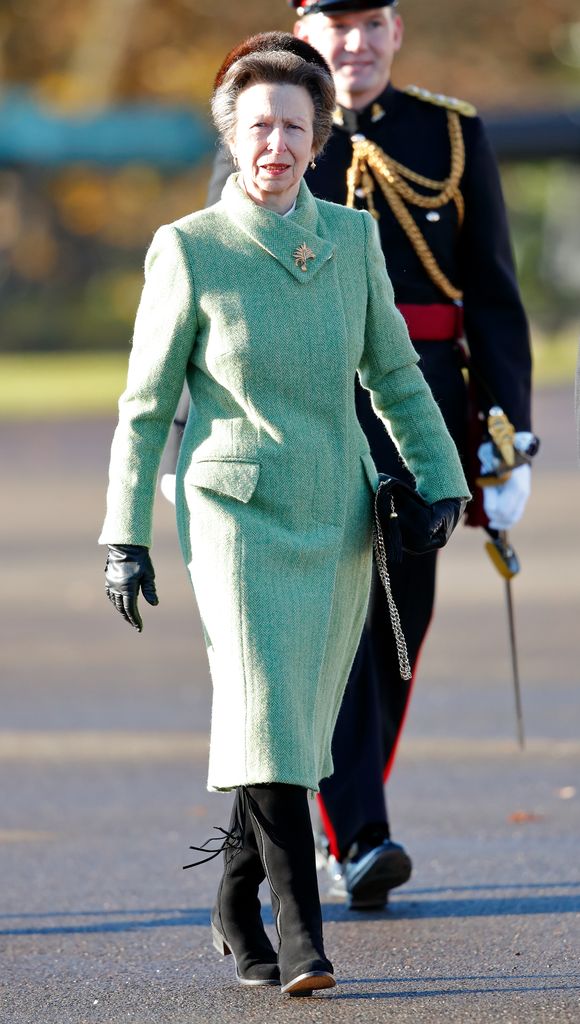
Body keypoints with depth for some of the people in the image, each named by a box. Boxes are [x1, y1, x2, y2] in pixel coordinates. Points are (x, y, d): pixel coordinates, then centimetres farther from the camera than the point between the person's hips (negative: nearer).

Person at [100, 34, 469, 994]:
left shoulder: (352, 237, 5)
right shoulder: (188, 250, -4)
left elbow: (394, 369, 15)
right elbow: (146, 403, 1)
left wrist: (440, 475, 4)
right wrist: (125, 537, 0)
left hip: (337, 517, 4)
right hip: (237, 509, -4)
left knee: (298, 725, 9)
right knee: (263, 716, -16)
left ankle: (237, 907, 28)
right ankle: (303, 938, -19)